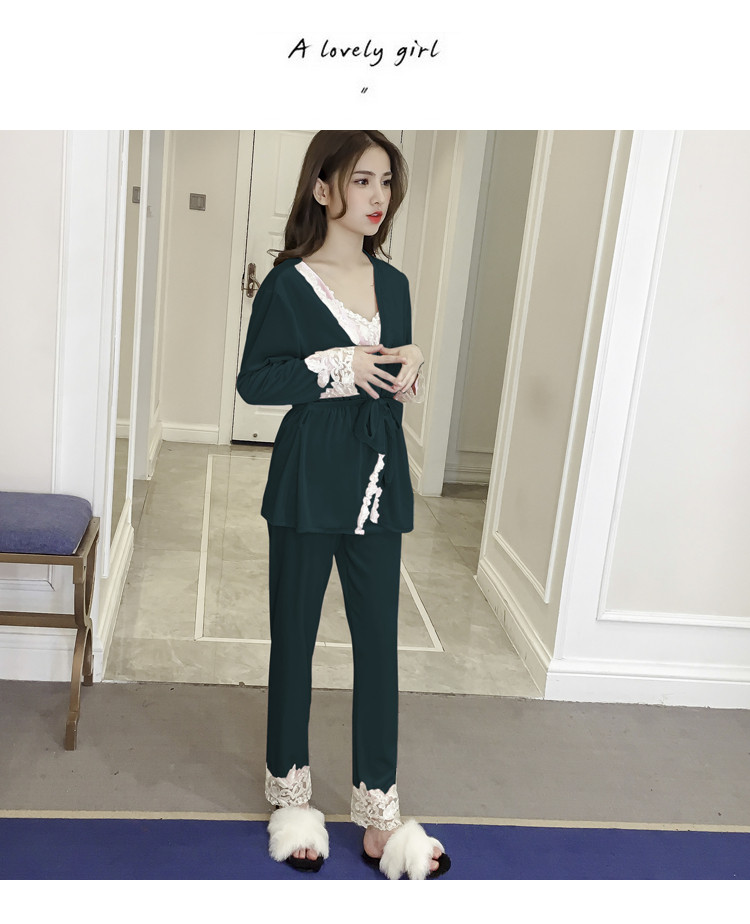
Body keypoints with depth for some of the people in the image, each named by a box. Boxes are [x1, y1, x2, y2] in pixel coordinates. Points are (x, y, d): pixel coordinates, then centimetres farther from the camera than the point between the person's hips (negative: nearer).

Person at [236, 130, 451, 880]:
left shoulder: (393, 283, 8)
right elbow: (253, 381, -7)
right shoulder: (287, 284, -6)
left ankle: (377, 809, 19)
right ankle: (290, 791, 29)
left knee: (378, 642, 7)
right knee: (294, 637, 10)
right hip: (309, 482, -4)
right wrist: (335, 367, -17)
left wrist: (412, 363, -6)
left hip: (380, 481, 4)